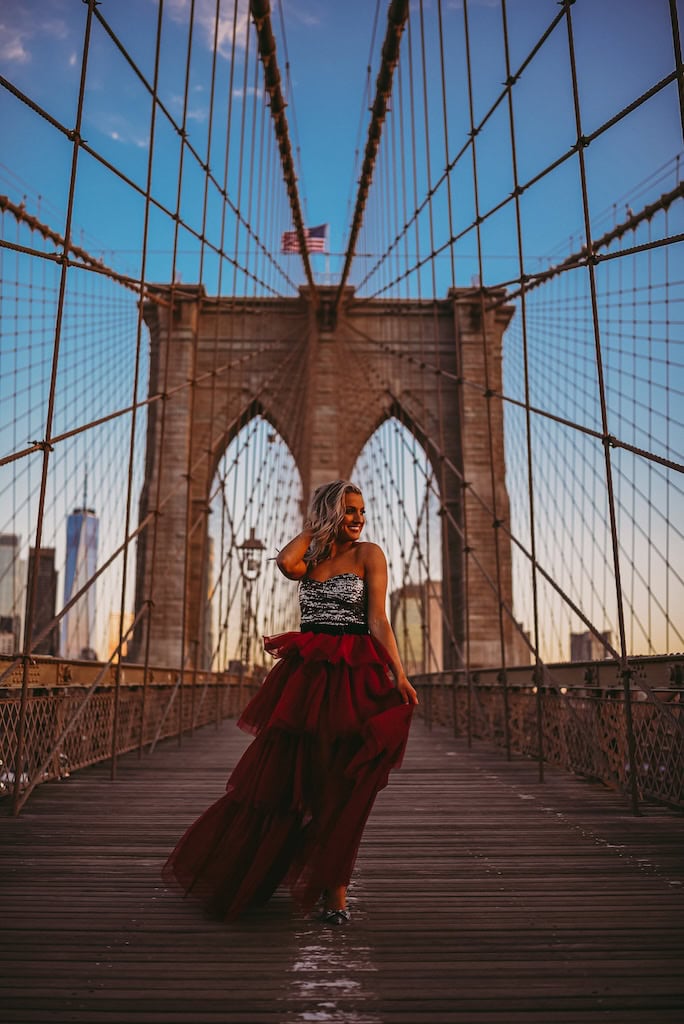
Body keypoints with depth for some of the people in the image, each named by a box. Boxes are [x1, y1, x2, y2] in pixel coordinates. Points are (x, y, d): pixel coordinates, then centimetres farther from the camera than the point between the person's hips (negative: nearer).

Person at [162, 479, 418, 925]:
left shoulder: (368, 554, 3)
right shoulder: (311, 559, 14)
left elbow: (379, 619, -5)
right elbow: (285, 562, -11)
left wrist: (399, 674, -15)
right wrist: (314, 528, 4)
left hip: (351, 679, -4)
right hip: (304, 677, 4)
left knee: (341, 787, 0)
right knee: (278, 777, 9)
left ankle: (334, 889, 14)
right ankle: (240, 875, 31)